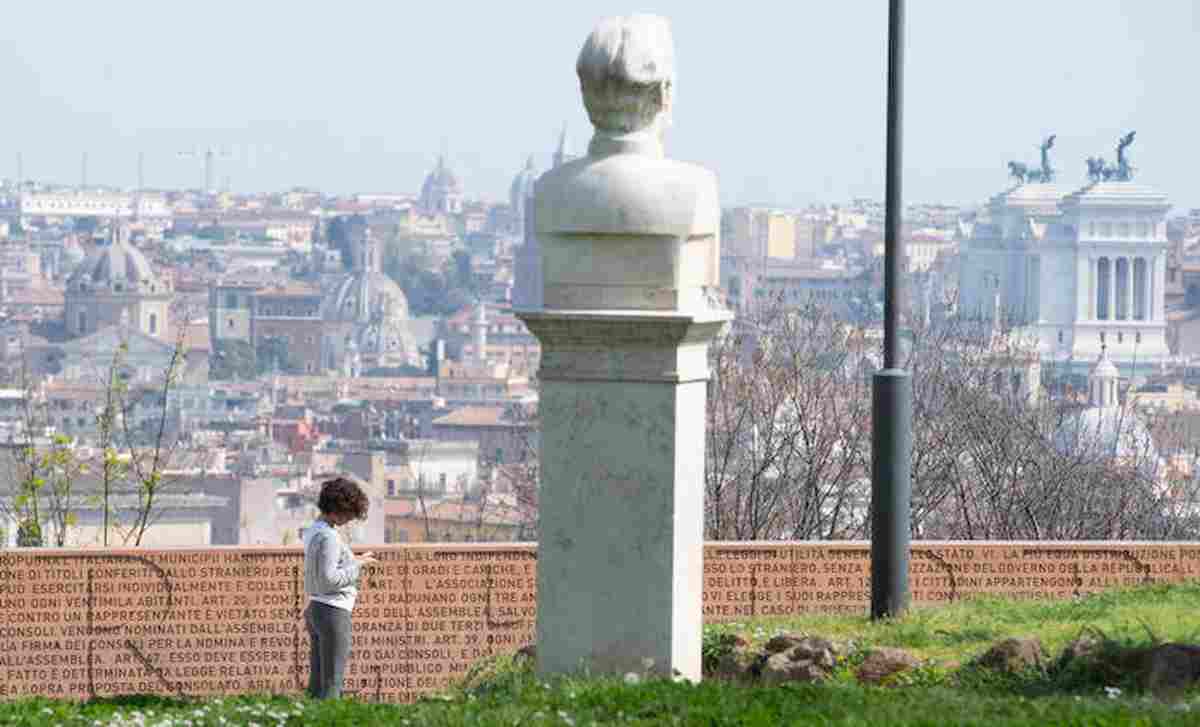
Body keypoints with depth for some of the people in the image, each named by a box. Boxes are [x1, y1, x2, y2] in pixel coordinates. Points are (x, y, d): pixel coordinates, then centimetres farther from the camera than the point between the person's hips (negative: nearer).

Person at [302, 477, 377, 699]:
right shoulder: (329, 537, -17)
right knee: (332, 683, -6)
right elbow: (329, 579, -22)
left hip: (314, 608, 9)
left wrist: (354, 560, 10)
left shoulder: (312, 532, 12)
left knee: (317, 684, 10)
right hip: (333, 611, -9)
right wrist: (357, 564, -12)